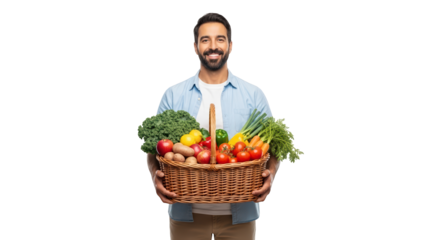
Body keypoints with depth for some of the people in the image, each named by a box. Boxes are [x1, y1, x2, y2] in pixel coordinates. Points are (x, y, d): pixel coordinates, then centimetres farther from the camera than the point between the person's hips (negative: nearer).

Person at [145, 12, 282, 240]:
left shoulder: (254, 95, 5)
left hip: (239, 215, 0)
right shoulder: (172, 95, 5)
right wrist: (155, 176, -17)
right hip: (187, 215, 0)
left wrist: (270, 175, -17)